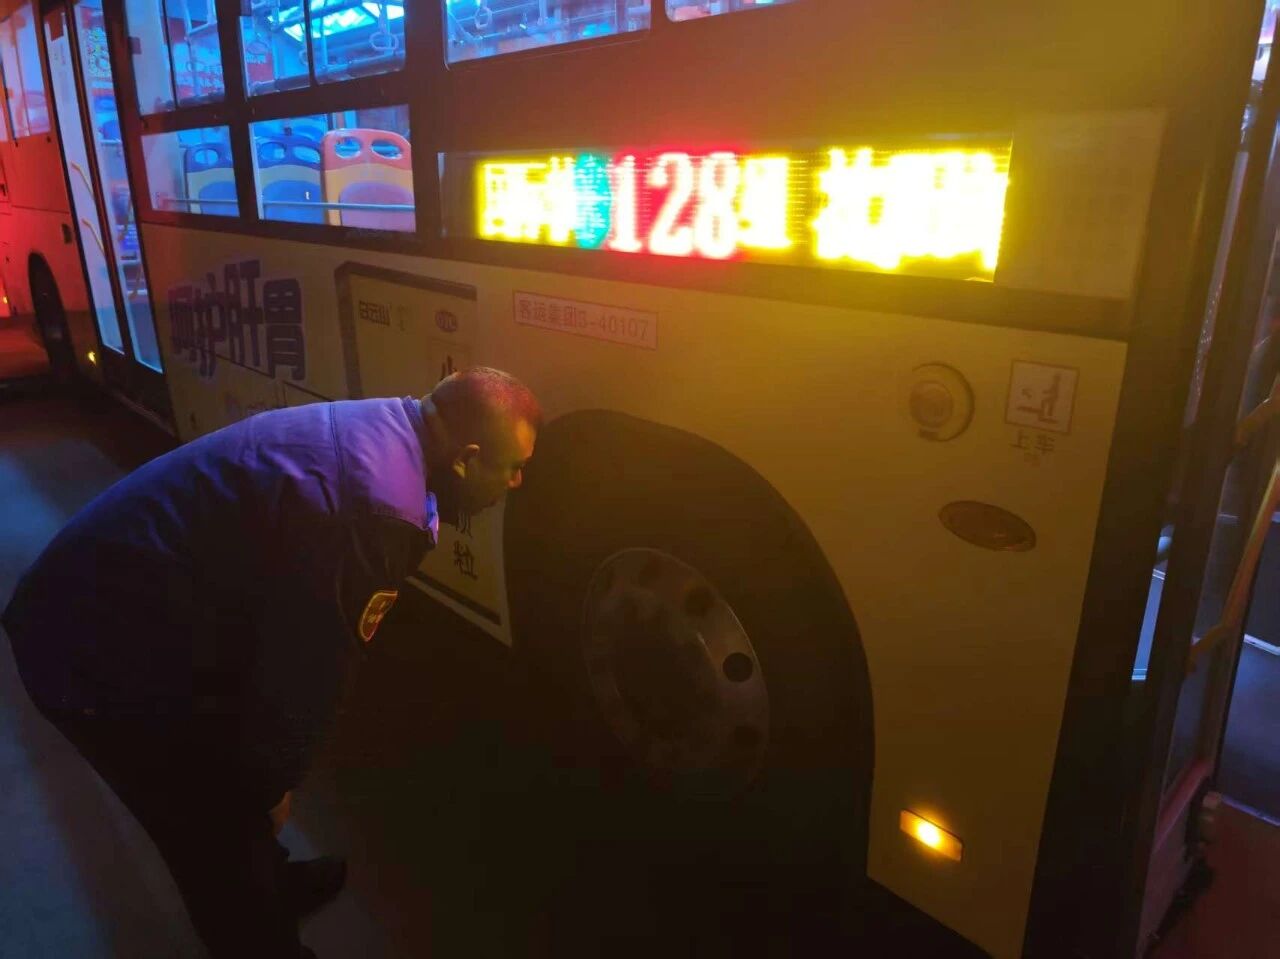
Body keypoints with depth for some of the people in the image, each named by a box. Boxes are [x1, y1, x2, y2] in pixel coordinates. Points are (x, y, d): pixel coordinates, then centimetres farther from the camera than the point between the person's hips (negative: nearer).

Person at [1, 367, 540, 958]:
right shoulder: (376, 509, -30)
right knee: (225, 828, 11)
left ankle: (270, 887, 52)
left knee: (237, 788, 28)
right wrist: (273, 785, -1)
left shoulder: (380, 428, 2)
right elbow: (307, 665, -20)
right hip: (110, 652, -9)